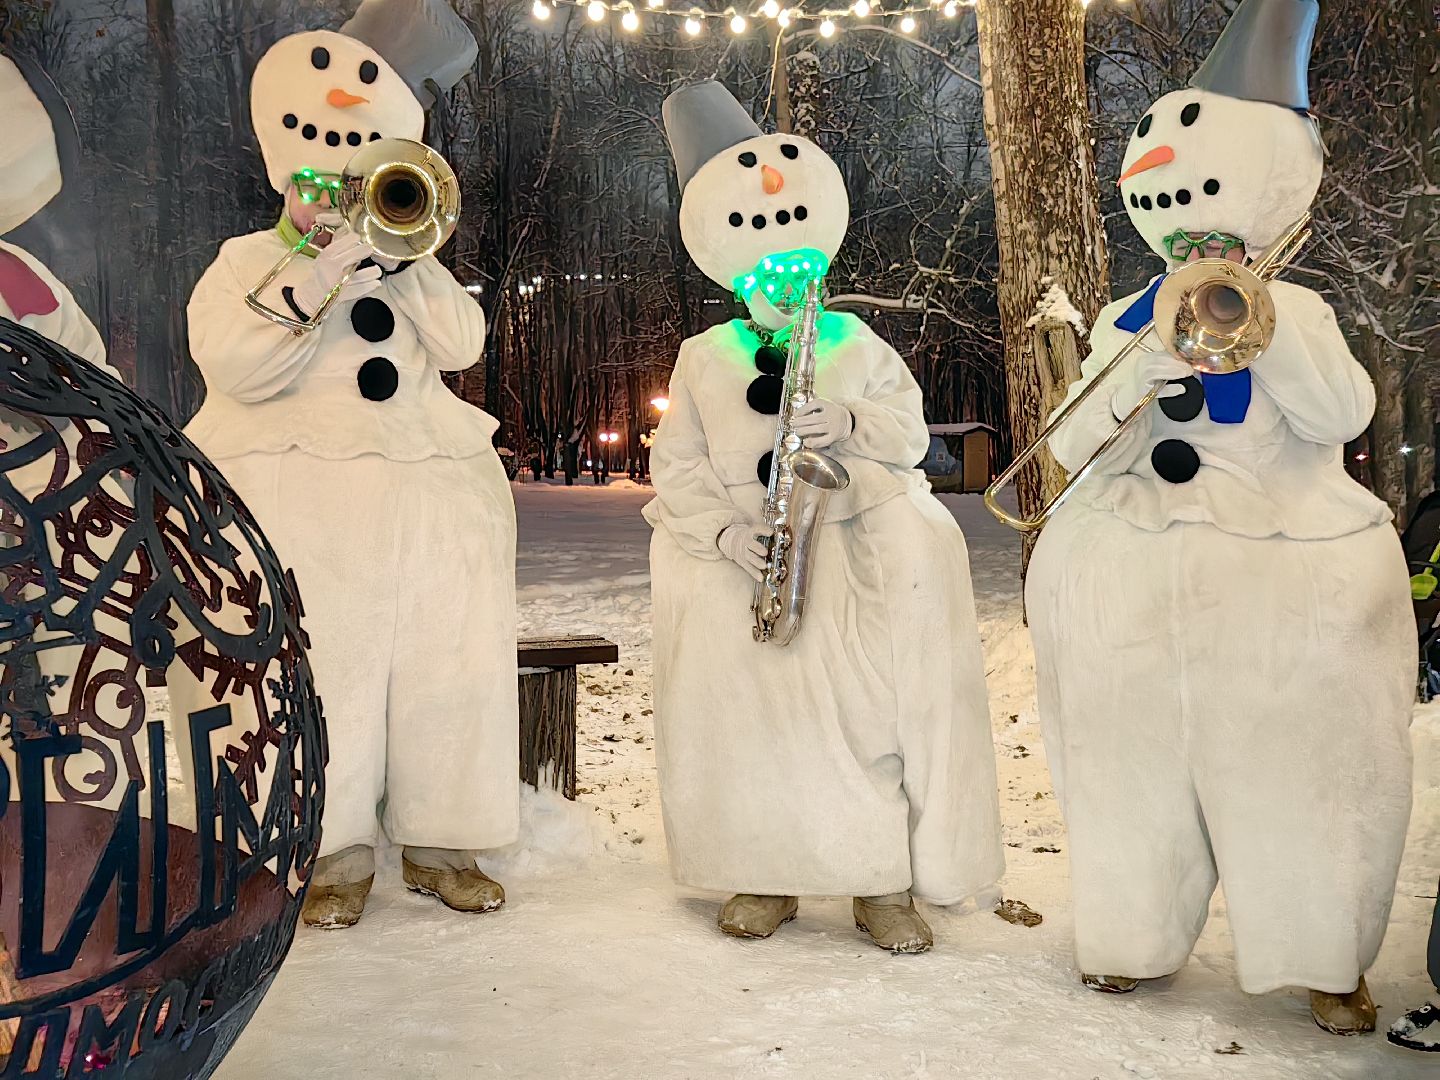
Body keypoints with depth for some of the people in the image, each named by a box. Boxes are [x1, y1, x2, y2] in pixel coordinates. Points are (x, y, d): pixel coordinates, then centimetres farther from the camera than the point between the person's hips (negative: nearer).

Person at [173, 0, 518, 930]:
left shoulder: (410, 266, 20)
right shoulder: (248, 261, 9)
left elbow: (462, 346, 2)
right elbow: (234, 366, -12)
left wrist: (402, 255, -7)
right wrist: (323, 271, -19)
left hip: (438, 496, 4)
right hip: (304, 499, -3)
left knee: (451, 667, 1)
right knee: (326, 670, -8)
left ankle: (440, 841, 12)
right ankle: (340, 850, 4)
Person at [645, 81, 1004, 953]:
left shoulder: (856, 343, 13)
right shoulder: (704, 357, 11)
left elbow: (910, 431, 7)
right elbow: (677, 465, 3)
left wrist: (852, 426, -15)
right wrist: (724, 530, -15)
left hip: (853, 539, 0)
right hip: (739, 553, 0)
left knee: (877, 696, -18)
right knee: (734, 693, -18)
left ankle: (885, 879, -4)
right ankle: (764, 874, 4)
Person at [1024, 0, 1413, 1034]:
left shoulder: (1296, 310, 8)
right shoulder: (1126, 320, 12)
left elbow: (1341, 415, -10)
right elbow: (1071, 442, 1)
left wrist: (1261, 318, -18)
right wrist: (1144, 367, -15)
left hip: (1289, 573, -1)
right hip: (1134, 577, 2)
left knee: (1297, 759, -1)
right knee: (1138, 761, 5)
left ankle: (1328, 959, 16)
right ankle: (1135, 938, 24)